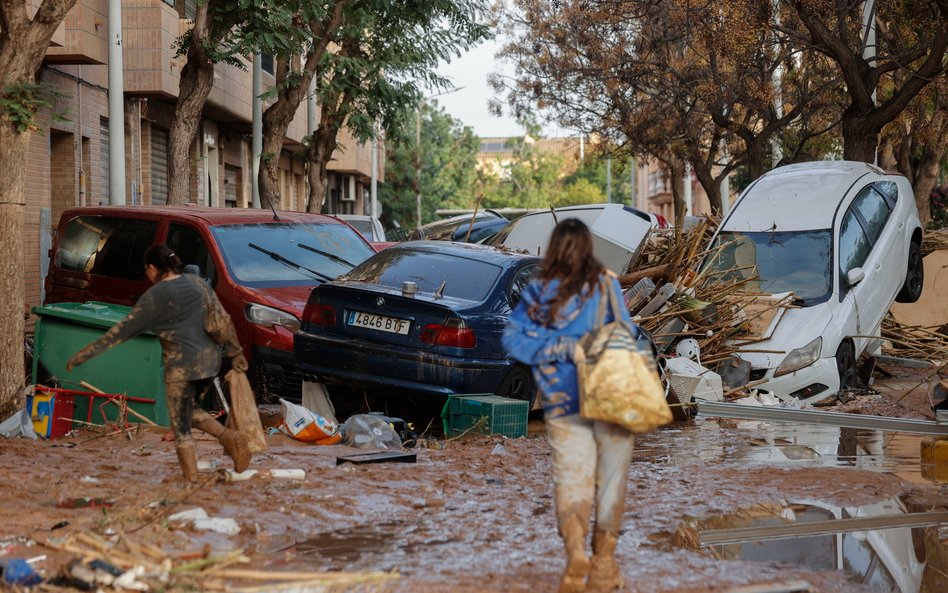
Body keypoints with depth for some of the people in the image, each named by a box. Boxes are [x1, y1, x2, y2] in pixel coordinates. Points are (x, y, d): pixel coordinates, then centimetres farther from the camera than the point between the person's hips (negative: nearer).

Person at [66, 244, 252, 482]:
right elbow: (222, 320, 8)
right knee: (190, 411, 24)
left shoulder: (153, 297, -8)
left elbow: (122, 331, -6)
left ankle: (191, 478, 0)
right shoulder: (197, 282, 7)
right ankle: (229, 437, 2)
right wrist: (235, 352, 18)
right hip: (210, 360, 6)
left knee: (181, 426, 4)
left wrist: (83, 354, 0)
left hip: (181, 365, -6)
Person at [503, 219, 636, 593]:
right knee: (611, 480, 10)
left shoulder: (538, 294, 1)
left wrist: (560, 348, -4)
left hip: (562, 404, 1)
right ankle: (603, 560, 15)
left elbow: (512, 338, -3)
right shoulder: (606, 284, -5)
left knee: (571, 479, 5)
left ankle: (575, 549, -19)